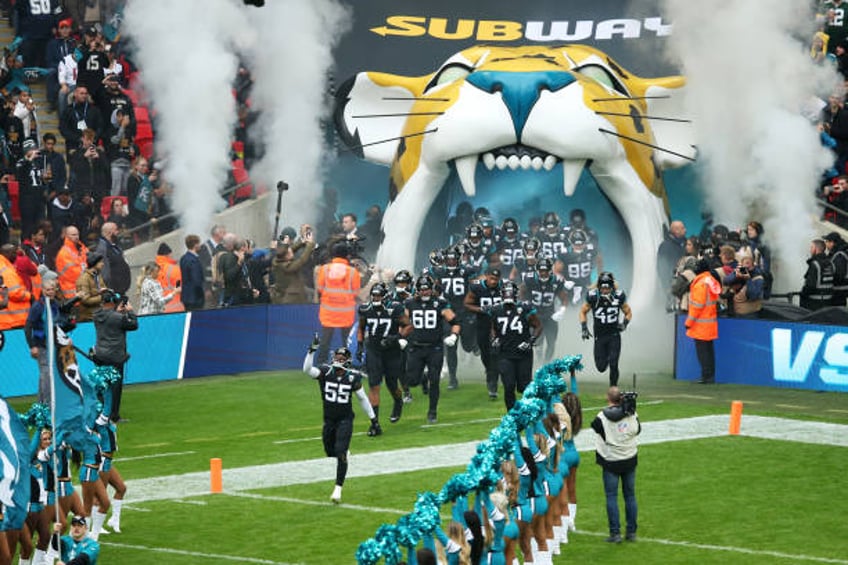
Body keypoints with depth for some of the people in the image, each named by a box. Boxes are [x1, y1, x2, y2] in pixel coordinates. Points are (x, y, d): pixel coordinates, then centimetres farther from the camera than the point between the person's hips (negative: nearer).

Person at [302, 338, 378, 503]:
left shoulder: (353, 377, -8)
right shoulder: (325, 372, -8)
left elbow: (362, 398, 5)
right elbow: (307, 369, -24)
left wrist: (372, 416, 12)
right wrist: (312, 351, -37)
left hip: (345, 420, -3)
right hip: (329, 419, 3)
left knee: (341, 453, -14)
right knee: (330, 452, 16)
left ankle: (338, 488, -9)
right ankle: (343, 454, 52)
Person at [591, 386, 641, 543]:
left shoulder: (602, 417, -17)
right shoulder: (632, 414, -7)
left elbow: (595, 426, 2)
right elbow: (638, 430, 8)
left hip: (611, 462, -3)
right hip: (630, 459, 3)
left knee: (611, 497, 3)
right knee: (630, 495, 12)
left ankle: (615, 533, -1)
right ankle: (631, 532, 15)